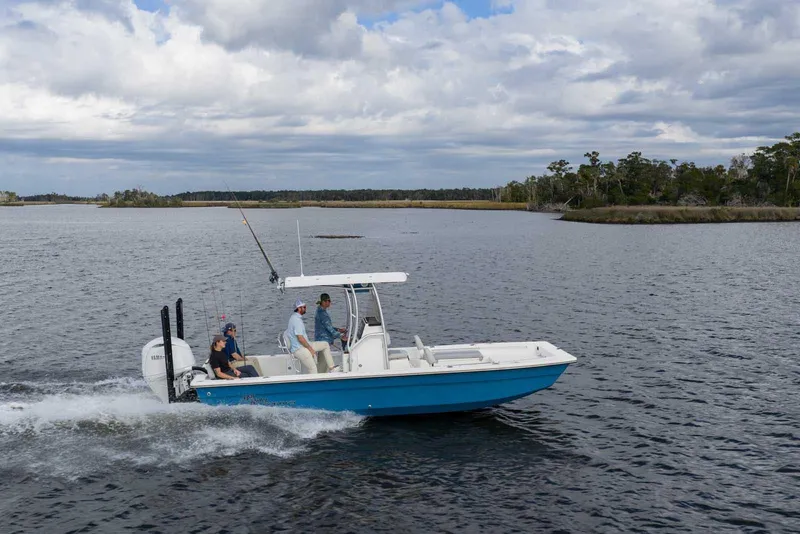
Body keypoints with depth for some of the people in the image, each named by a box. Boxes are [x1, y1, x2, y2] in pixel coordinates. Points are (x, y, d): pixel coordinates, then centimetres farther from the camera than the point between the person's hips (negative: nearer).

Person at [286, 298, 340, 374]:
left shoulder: (295, 317, 14)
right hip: (299, 349, -11)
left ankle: (331, 368, 9)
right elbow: (300, 338, -23)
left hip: (303, 346, 11)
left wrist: (310, 347, 16)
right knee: (313, 370, -12)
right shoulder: (296, 320, -19)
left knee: (325, 345, 12)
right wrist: (310, 348, -13)